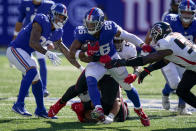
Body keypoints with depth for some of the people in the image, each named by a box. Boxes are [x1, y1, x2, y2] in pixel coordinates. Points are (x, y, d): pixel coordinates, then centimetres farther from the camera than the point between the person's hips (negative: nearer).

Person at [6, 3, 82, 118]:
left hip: (25, 54, 9)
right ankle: (19, 104, -32)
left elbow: (66, 52, 14)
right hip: (15, 49, -9)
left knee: (36, 81, 15)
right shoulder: (42, 21, -20)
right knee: (32, 70, -29)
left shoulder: (57, 33, 7)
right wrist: (48, 54, -34)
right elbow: (32, 43, -28)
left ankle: (40, 110, 33)